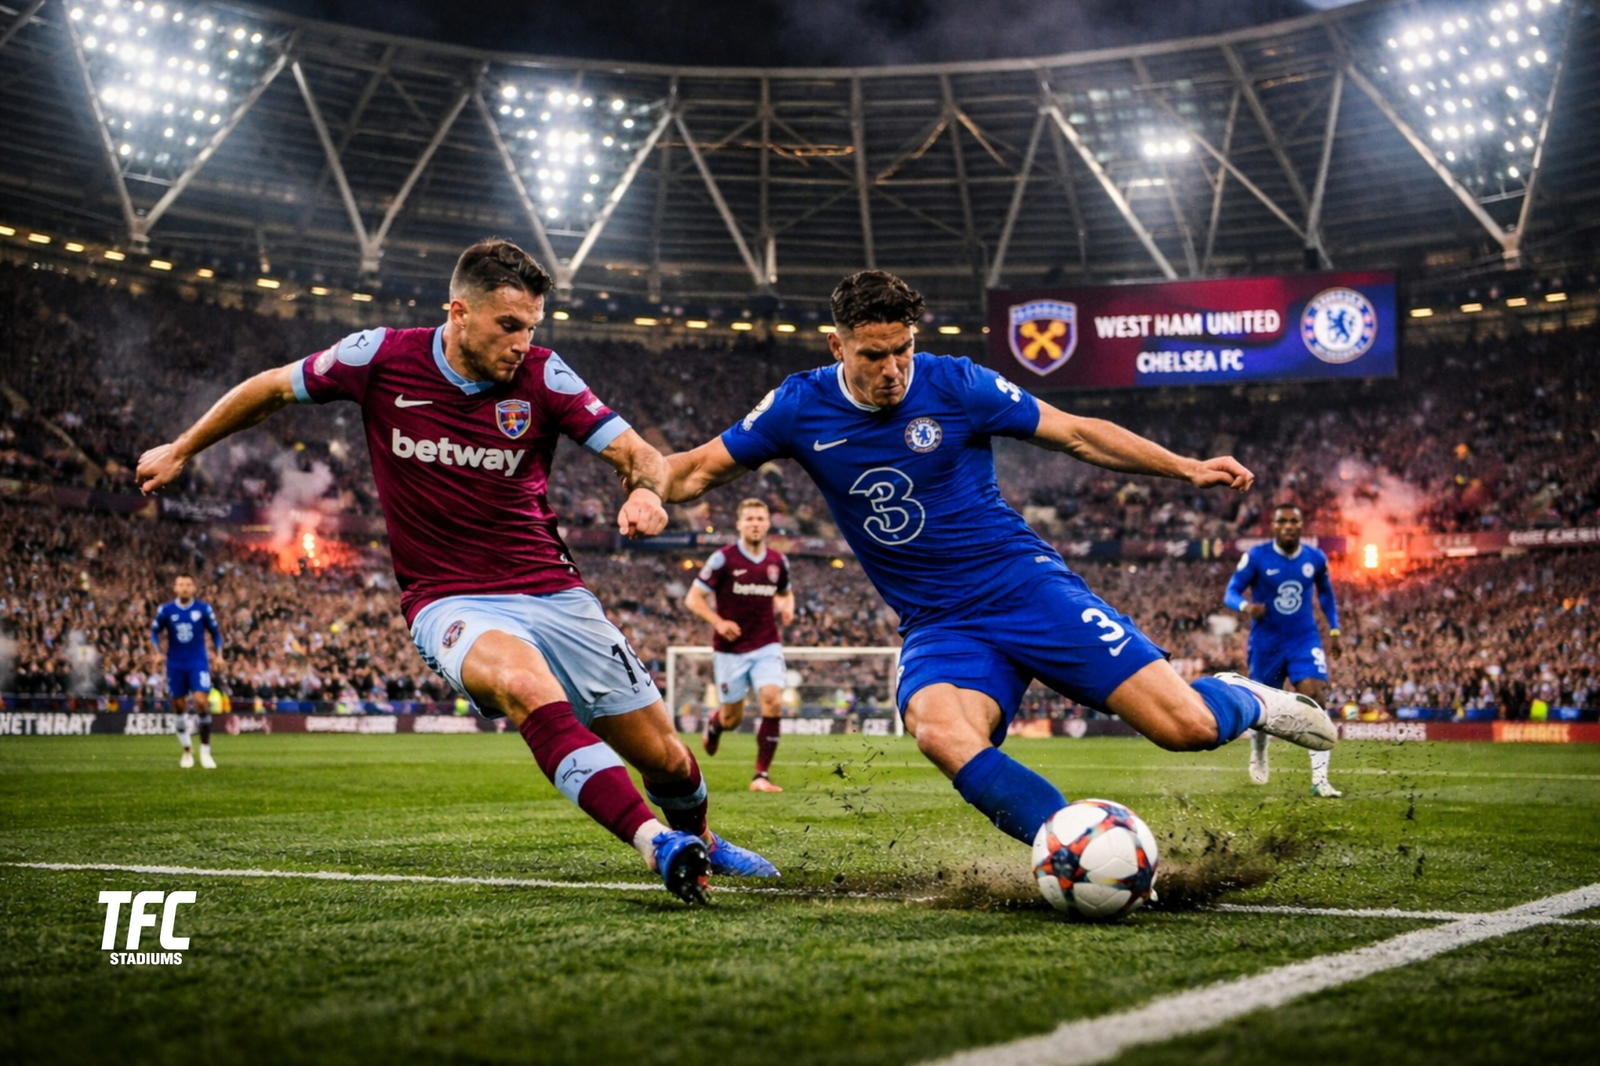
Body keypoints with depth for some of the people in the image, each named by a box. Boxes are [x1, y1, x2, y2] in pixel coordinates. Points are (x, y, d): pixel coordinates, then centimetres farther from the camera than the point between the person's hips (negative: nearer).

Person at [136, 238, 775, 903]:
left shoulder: (543, 376, -5)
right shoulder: (381, 358, -6)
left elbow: (638, 454, -5)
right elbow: (271, 388, 10)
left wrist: (645, 490, -29)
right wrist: (181, 450, 20)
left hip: (554, 593, 2)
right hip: (450, 604, -2)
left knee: (665, 759, 2)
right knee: (525, 682, -38)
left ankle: (698, 840, 36)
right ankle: (655, 843, -45)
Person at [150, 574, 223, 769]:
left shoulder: (204, 609, -2)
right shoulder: (165, 610, -1)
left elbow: (215, 632, 9)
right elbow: (154, 632, 10)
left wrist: (219, 654, -2)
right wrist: (157, 652, -5)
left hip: (198, 663, -2)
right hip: (175, 665, 2)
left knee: (201, 701, -17)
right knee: (179, 707, 6)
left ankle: (205, 751, -9)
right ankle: (187, 751, 23)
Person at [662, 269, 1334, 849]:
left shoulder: (957, 386, -5)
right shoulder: (800, 408, -1)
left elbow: (1077, 434, 4)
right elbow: (698, 468, 7)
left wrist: (1185, 468, -2)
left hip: (1027, 586, -1)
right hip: (939, 629, 1)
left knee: (1188, 728, -13)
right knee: (939, 733, -37)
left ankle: (1241, 700, 25)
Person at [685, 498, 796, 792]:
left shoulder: (778, 561, 3)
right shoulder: (723, 558, -9)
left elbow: (785, 593, 22)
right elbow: (693, 598, -7)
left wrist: (787, 607, -1)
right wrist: (718, 622, -22)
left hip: (766, 646, 2)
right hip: (730, 650, -2)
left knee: (773, 701, -19)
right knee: (733, 718, 8)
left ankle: (762, 775, -11)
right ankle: (714, 722, 48)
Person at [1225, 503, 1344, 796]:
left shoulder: (1316, 559, -1)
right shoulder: (1256, 557, -10)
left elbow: (1325, 593, 17)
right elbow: (1230, 592, -9)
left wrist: (1334, 630, 13)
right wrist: (1246, 606, -31)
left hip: (1305, 640, 1)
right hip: (1266, 643, -1)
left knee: (1316, 701, -17)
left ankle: (1320, 779, -18)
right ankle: (1258, 754, 45)